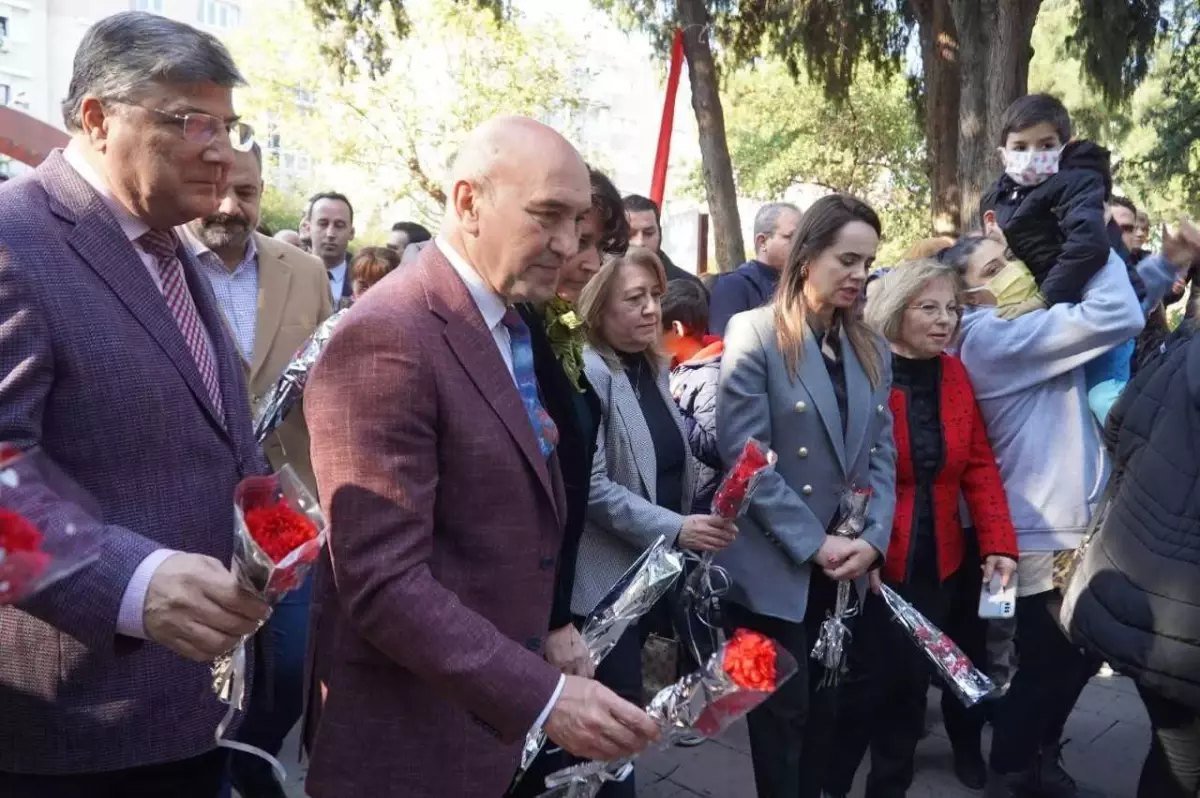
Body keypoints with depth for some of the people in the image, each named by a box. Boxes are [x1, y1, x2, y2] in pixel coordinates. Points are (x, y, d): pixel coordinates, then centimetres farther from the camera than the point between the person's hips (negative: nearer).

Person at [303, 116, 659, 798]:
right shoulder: (387, 340, -21)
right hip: (413, 742, -8)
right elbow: (383, 584, -26)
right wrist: (543, 698, -27)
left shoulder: (514, 327, 8)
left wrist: (544, 630, 10)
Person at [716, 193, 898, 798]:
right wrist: (813, 544, -16)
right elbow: (744, 455, -16)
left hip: (847, 566, 6)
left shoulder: (870, 350, 11)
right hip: (776, 566, -5)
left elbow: (882, 452, 8)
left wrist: (874, 537, -8)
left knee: (828, 705, 16)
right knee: (785, 709, 7)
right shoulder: (755, 334, -9)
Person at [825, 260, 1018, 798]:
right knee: (867, 681, 3)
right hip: (873, 561, -5)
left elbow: (979, 465, 5)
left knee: (912, 680, 14)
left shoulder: (955, 375, 5)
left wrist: (999, 542, -4)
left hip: (937, 560, 5)